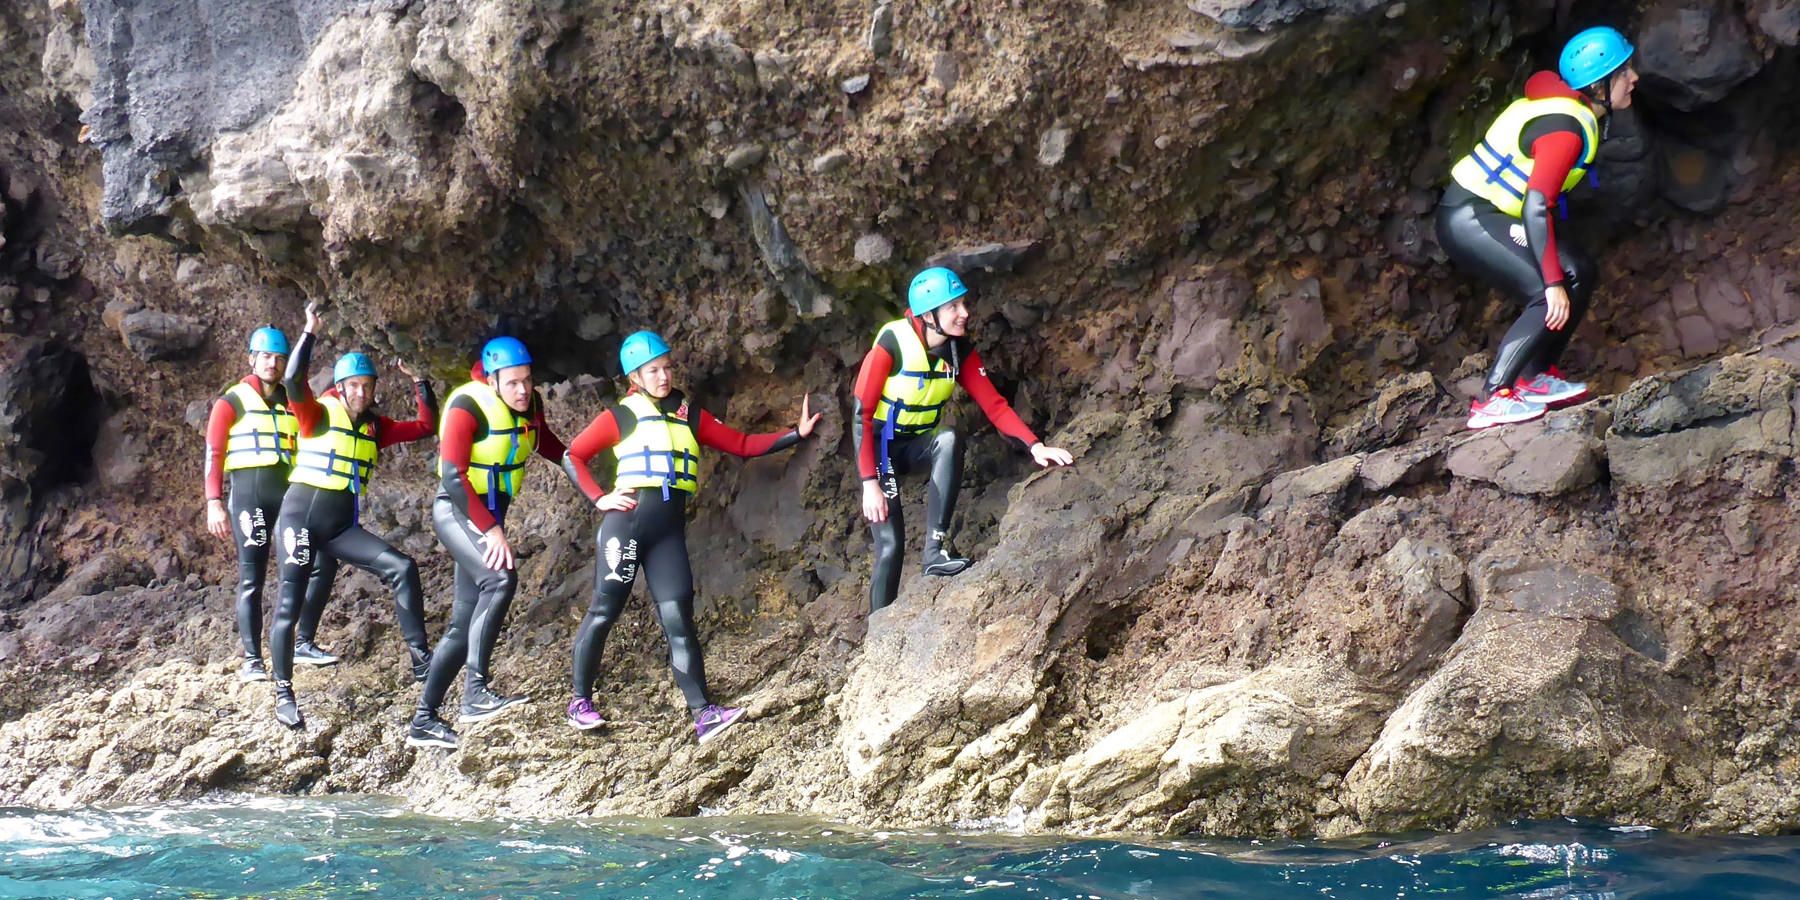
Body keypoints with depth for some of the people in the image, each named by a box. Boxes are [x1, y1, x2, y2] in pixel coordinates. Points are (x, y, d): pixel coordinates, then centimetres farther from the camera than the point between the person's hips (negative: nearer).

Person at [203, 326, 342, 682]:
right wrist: (215, 503, -10)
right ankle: (252, 660, 2)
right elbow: (213, 454, 0)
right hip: (249, 491, -4)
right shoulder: (232, 402, 4)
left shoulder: (291, 404, 17)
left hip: (289, 492, 4)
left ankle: (303, 643, 6)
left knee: (325, 560, -4)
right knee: (251, 578, -2)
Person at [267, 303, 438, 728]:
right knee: (289, 605, -5)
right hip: (301, 514, -4)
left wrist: (418, 383, 6)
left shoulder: (374, 426, 9)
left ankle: (421, 660, -10)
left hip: (342, 525, 4)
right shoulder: (318, 415, -5)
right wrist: (310, 332, -26)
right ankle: (283, 693, 7)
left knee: (402, 567, -13)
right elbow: (294, 382, -24)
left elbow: (426, 426, 13)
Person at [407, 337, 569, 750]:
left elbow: (544, 441, 23)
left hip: (492, 516, 8)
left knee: (464, 625, 7)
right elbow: (452, 475, -25)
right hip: (457, 511, -7)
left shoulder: (531, 405, 1)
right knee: (501, 578, -33)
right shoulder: (468, 407, -19)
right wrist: (491, 529, -28)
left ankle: (423, 720, 16)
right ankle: (476, 692, -34)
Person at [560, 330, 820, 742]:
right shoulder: (621, 416, 5)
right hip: (627, 519, -3)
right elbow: (573, 456, 8)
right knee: (605, 610, 1)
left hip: (671, 528, 3)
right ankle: (580, 700, 15)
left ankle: (704, 715, -11)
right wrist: (599, 499, -4)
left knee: (678, 617, -4)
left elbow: (742, 444, 13)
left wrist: (796, 434, 5)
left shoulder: (689, 414, 16)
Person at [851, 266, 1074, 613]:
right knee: (890, 545, -15)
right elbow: (862, 414, -24)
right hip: (879, 446, -4)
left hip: (918, 444, 4)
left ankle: (936, 549, -28)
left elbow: (994, 404, -10)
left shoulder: (960, 351, -8)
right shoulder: (892, 344, -25)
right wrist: (870, 483, -29)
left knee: (950, 441, -32)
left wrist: (1034, 445, -27)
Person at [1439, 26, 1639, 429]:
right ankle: (1490, 400, -22)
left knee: (1579, 273, 10)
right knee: (1553, 296, -19)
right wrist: (1553, 282, -29)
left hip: (1496, 213, 10)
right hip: (1467, 219, -10)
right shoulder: (1566, 129, -22)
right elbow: (1536, 206, -30)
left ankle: (1535, 378, 9)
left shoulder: (1580, 114, 8)